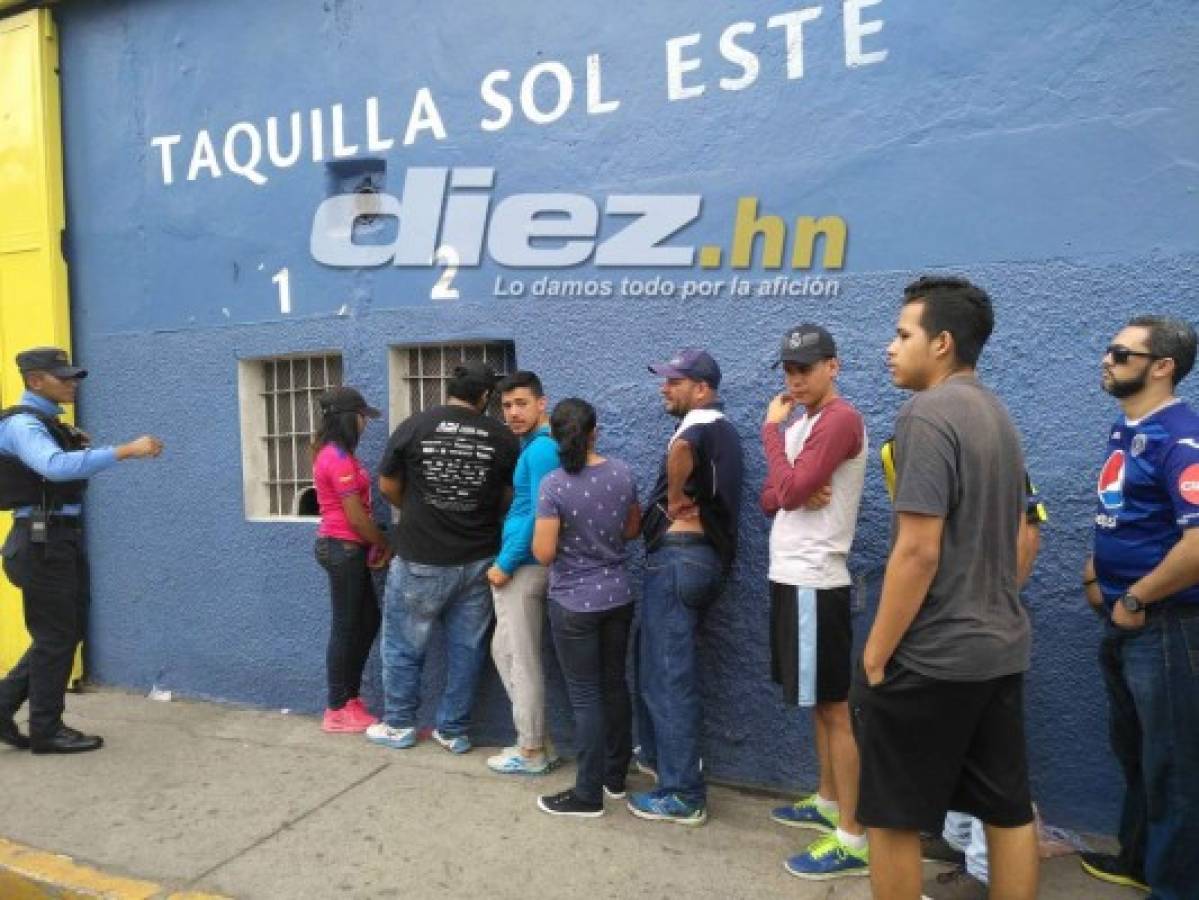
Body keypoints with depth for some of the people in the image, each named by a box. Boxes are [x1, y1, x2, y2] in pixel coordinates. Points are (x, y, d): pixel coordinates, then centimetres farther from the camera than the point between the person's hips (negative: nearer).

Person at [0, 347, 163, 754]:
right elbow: (56, 467, -36)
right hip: (42, 541, -9)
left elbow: (66, 473, 19)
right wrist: (124, 451, -41)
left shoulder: (49, 423, 15)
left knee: (68, 631, 16)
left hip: (64, 538, 9)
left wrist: (79, 447, 0)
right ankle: (47, 730, 15)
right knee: (55, 636, 2)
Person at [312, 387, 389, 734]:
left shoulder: (332, 454, 13)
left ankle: (350, 697, 25)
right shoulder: (339, 459, -18)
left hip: (344, 547, 10)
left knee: (368, 621, 15)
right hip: (344, 549, -10)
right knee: (346, 627, 1)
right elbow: (356, 517, -18)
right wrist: (385, 545, -4)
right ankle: (338, 711, 13)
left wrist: (375, 544, 6)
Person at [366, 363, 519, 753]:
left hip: (420, 560, -2)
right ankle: (454, 731, 22)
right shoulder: (502, 437, -2)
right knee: (466, 648, 13)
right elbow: (510, 499, 8)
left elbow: (388, 487, 4)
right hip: (478, 561, 2)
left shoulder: (413, 426, -6)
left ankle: (398, 725, 27)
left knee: (403, 646, 15)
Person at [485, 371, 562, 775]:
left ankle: (532, 750, 15)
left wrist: (504, 565, -15)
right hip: (522, 564, 10)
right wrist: (507, 562, 15)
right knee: (504, 650, 18)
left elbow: (538, 515, -21)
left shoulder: (541, 449, -16)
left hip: (523, 566, -10)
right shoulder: (533, 446, 14)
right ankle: (536, 738, 27)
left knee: (521, 659, 1)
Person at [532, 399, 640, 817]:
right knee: (615, 685, 17)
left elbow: (544, 553, -18)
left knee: (586, 696, 3)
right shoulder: (622, 473, -3)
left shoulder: (554, 484, -18)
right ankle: (616, 776, 31)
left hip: (575, 604, -5)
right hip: (617, 596, 5)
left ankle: (589, 794, 14)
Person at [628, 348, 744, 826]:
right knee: (657, 659, 22)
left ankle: (683, 795, 5)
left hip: (678, 557, -10)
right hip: (697, 556, 10)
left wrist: (674, 498, -22)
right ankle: (657, 754, 37)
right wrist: (684, 498, 8)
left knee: (668, 674, -3)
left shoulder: (702, 423, -12)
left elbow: (681, 449, -37)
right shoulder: (718, 428, 19)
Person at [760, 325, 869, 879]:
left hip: (814, 582, -10)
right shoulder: (799, 423, 16)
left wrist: (771, 429, -7)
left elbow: (791, 489, -21)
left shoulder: (841, 419, -13)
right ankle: (827, 803, 33)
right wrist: (795, 495, -11)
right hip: (791, 577, 10)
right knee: (818, 702, 18)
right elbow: (770, 498, 11)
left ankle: (853, 840, 6)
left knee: (835, 708, -3)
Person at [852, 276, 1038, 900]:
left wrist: (875, 655, -15)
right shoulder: (996, 414, 12)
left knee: (892, 818, 7)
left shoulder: (928, 413, -17)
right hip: (1000, 648, 9)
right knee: (1009, 812, 16)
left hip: (930, 656, -9)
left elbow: (918, 551, -22)